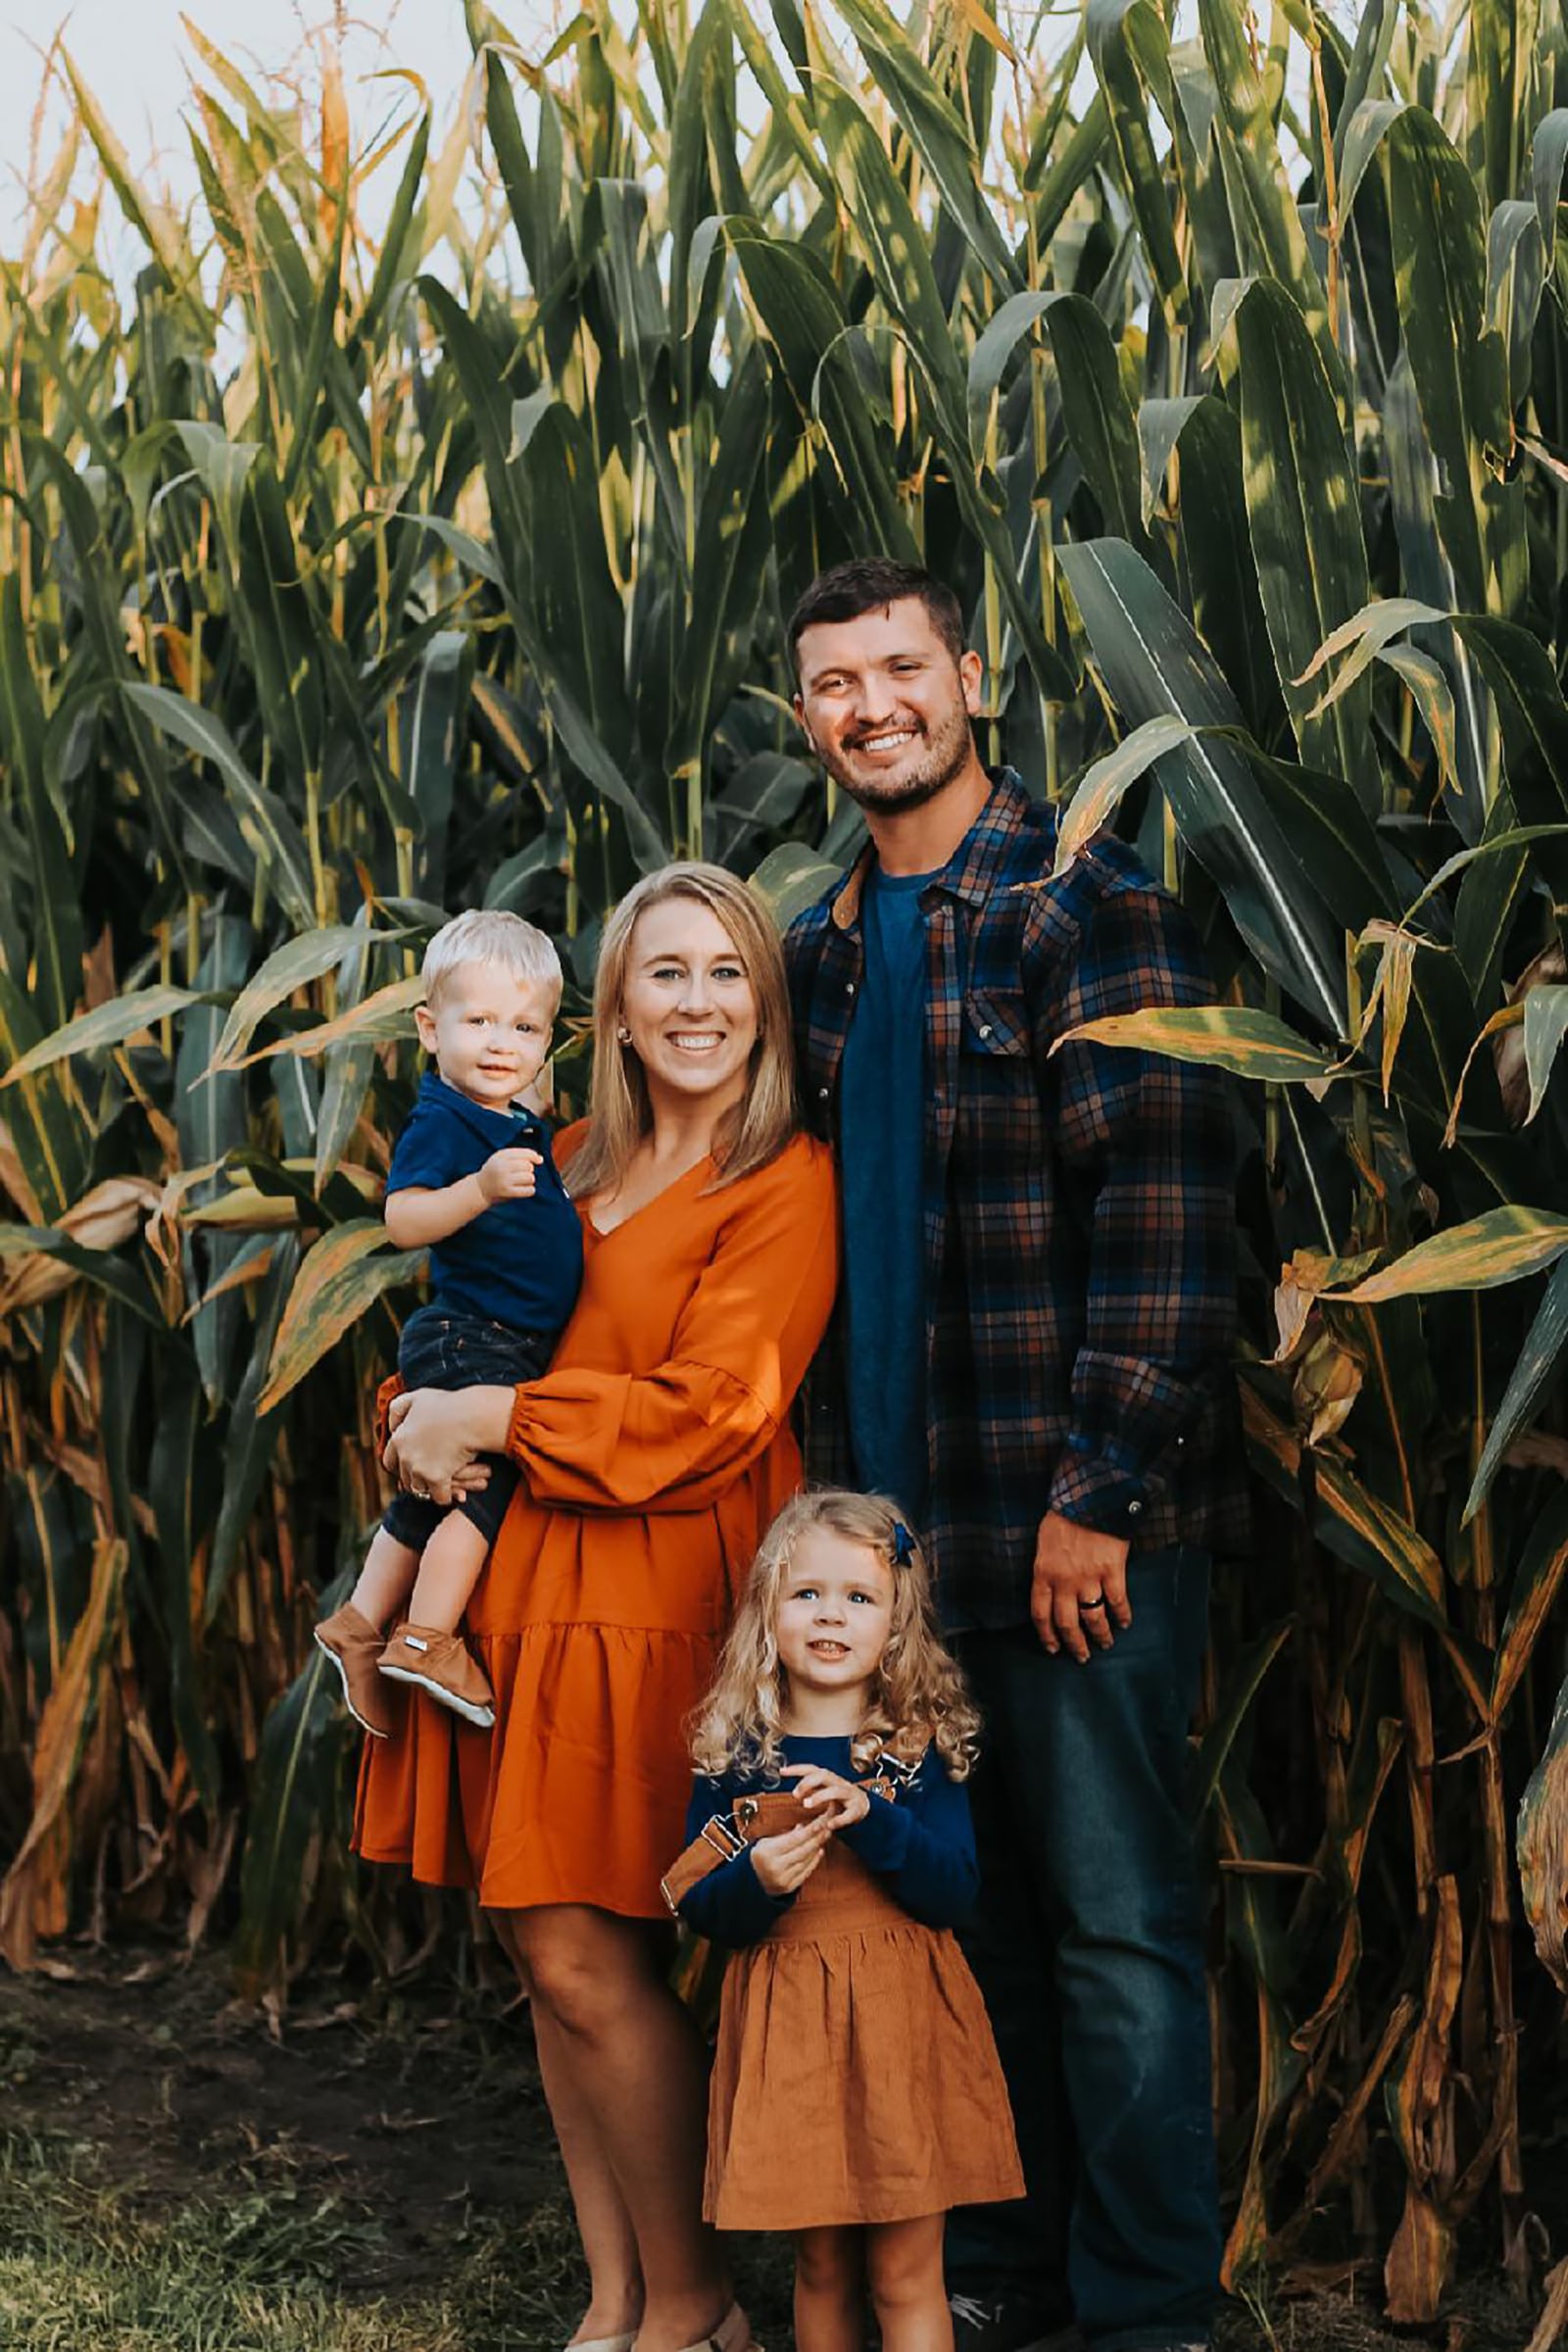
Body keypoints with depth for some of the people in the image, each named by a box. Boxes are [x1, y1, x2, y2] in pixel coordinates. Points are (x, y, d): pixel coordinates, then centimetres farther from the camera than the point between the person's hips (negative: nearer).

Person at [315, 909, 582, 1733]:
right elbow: (403, 1219, -30)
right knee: (490, 1480, -14)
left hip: (511, 1352, 9)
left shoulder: (523, 1129, 14)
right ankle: (425, 1637, -10)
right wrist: (481, 1187, -41)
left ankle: (360, 1623, 23)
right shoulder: (440, 1124, -14)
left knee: (431, 1497, 14)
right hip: (467, 1339, -9)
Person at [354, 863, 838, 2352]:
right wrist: (432, 1425, 3)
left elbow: (707, 1410, -13)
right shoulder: (573, 1165, 16)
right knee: (542, 1948, 8)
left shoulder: (785, 1185, -5)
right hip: (515, 1583, 7)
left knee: (586, 1960, -7)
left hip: (651, 1598, -7)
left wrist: (494, 1419, -10)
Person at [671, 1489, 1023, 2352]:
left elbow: (957, 1894, -10)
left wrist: (872, 1818, -24)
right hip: (788, 2030, 1)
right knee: (821, 2265, 12)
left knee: (906, 2274, 2)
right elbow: (699, 1909, 2)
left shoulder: (922, 1747, -2)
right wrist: (757, 1881, -20)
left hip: (904, 2026, -1)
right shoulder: (734, 1753, 0)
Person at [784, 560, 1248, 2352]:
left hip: (1078, 1522, -6)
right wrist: (830, 1487, 13)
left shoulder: (1088, 908, -7)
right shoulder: (822, 953, 14)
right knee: (968, 1904, 14)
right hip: (894, 1516, 6)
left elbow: (1159, 1213, -14)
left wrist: (1098, 1490, -18)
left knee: (1113, 1918, 2)